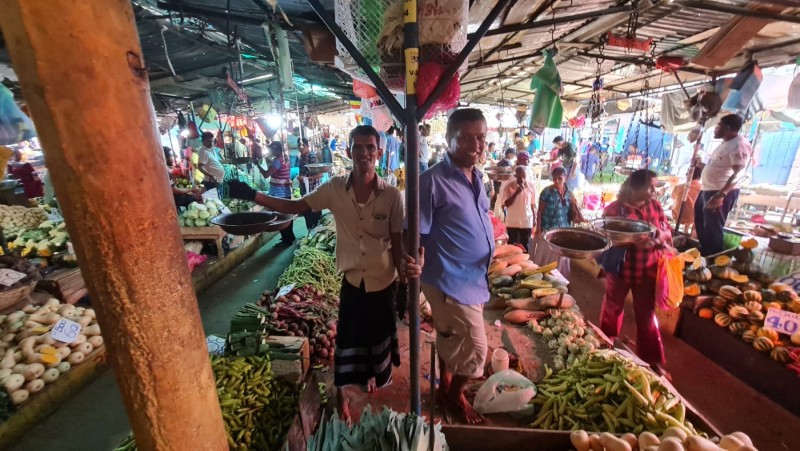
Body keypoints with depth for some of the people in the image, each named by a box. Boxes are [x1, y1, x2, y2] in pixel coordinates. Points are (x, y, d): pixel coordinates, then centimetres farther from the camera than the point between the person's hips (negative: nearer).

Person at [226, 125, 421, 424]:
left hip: (383, 281, 0)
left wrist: (404, 269, -23)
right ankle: (344, 394, 40)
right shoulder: (335, 189, -11)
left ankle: (376, 376, 54)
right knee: (348, 338, 13)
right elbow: (296, 207, -1)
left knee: (378, 334, 22)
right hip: (352, 280, 1)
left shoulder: (392, 196, -16)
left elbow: (398, 241, -9)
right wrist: (253, 195, -9)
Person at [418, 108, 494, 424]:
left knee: (451, 340, 24)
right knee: (474, 348, 6)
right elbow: (415, 235, -21)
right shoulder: (433, 181, -21)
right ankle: (454, 396, 36)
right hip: (451, 281, -7)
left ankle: (446, 386, 48)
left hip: (473, 278, 8)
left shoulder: (475, 176, 6)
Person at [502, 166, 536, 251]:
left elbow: (533, 204, 7)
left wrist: (535, 219, 9)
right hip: (512, 222, -1)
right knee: (511, 245, 8)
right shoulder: (509, 186, -6)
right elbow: (506, 204, -9)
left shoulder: (530, 186, 0)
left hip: (527, 222, 1)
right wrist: (516, 193, -19)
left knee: (525, 246, 8)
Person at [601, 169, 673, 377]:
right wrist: (633, 242, -31)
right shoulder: (614, 209, -13)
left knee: (647, 314, 10)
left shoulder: (655, 205, 0)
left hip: (647, 270, 3)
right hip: (620, 268, -3)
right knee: (613, 307, 16)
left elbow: (667, 232, 4)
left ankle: (652, 360, 23)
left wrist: (660, 236, -19)